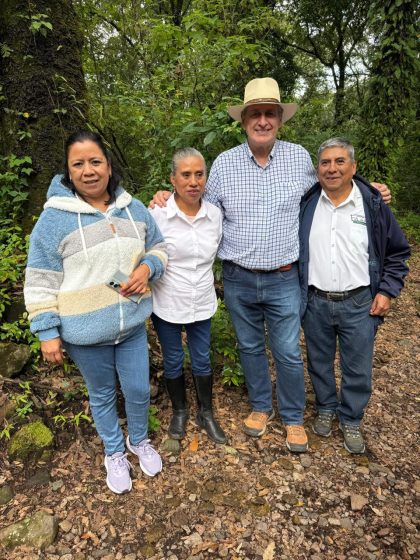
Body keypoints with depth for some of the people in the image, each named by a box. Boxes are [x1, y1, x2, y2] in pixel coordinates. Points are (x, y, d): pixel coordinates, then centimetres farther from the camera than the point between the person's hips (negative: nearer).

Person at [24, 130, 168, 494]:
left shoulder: (133, 208, 0)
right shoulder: (55, 217, -12)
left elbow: (158, 247, 10)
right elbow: (41, 282, -9)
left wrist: (147, 267, -12)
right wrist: (47, 332, -10)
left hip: (133, 324, 3)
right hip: (86, 332, -3)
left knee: (139, 390, 15)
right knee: (102, 394, 18)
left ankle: (139, 441, 47)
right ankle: (115, 453, 44)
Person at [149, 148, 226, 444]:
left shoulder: (215, 213, -5)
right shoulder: (158, 214, -16)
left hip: (202, 303, 3)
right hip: (167, 304, -2)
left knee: (202, 360, 16)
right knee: (173, 361, 16)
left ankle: (206, 413, 38)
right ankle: (179, 411, 41)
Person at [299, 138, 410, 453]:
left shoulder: (373, 205, -2)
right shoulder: (306, 204, 0)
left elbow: (397, 252, 6)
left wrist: (387, 291, -2)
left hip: (360, 305, -1)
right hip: (315, 303, 1)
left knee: (358, 369, 10)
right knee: (319, 362, 16)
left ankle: (351, 420, 33)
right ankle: (326, 408, 41)